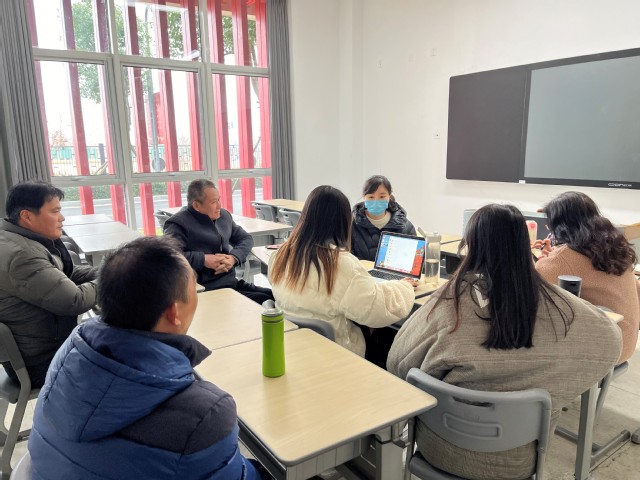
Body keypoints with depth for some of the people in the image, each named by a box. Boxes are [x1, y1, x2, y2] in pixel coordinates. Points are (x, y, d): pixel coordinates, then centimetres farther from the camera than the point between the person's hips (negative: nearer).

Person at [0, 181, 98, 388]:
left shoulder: (26, 240, 3)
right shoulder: (22, 256, -30)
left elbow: (67, 273, 11)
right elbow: (75, 302, -29)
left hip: (37, 346, 9)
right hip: (41, 363, -9)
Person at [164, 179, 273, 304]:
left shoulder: (223, 215, 14)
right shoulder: (178, 224, -8)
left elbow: (246, 238, 20)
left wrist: (234, 257, -2)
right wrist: (204, 259, -20)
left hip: (233, 283, 8)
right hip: (207, 291, -8)